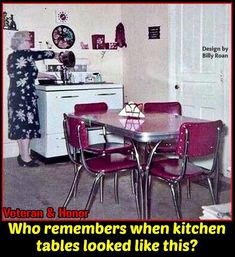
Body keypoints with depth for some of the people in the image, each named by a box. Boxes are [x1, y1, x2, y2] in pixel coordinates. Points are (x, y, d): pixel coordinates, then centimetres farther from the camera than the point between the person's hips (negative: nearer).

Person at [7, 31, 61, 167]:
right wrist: (57, 55, 19)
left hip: (15, 94, 9)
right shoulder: (25, 54, -12)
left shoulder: (12, 56, 13)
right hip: (25, 95, -9)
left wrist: (45, 75, 30)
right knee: (26, 124, -4)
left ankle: (22, 155, 23)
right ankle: (26, 159, 1)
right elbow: (43, 54, 0)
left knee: (20, 124, 13)